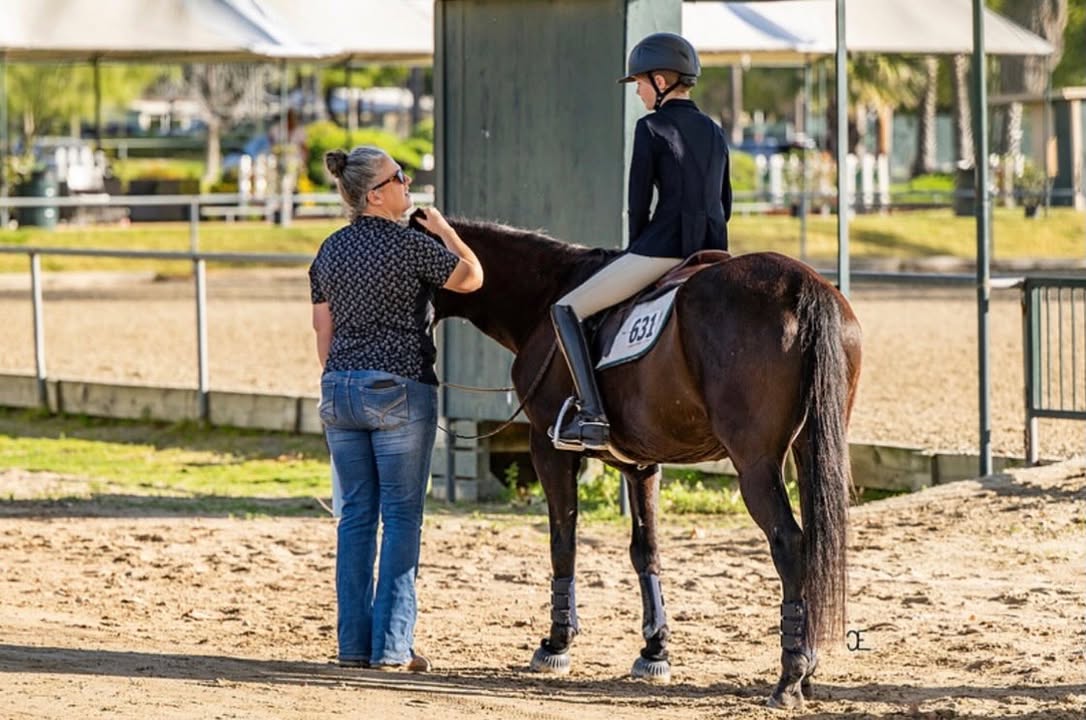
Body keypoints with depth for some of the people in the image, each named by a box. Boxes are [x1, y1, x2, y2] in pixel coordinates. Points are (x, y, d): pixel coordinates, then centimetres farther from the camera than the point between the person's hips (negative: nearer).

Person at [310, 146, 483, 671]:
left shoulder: (331, 250, 8)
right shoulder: (409, 244, -11)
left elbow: (323, 331, 11)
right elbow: (471, 277, 1)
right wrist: (441, 228, 14)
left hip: (340, 390, 6)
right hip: (399, 391, -6)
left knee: (355, 516, 10)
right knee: (401, 517, 0)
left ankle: (353, 644, 10)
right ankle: (391, 644, -2)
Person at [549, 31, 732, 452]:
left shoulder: (651, 128, -6)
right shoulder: (714, 132, 16)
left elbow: (638, 201, -7)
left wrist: (636, 250, 8)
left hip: (663, 245, -7)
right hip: (714, 251, 7)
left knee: (567, 310, 1)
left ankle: (592, 417, -12)